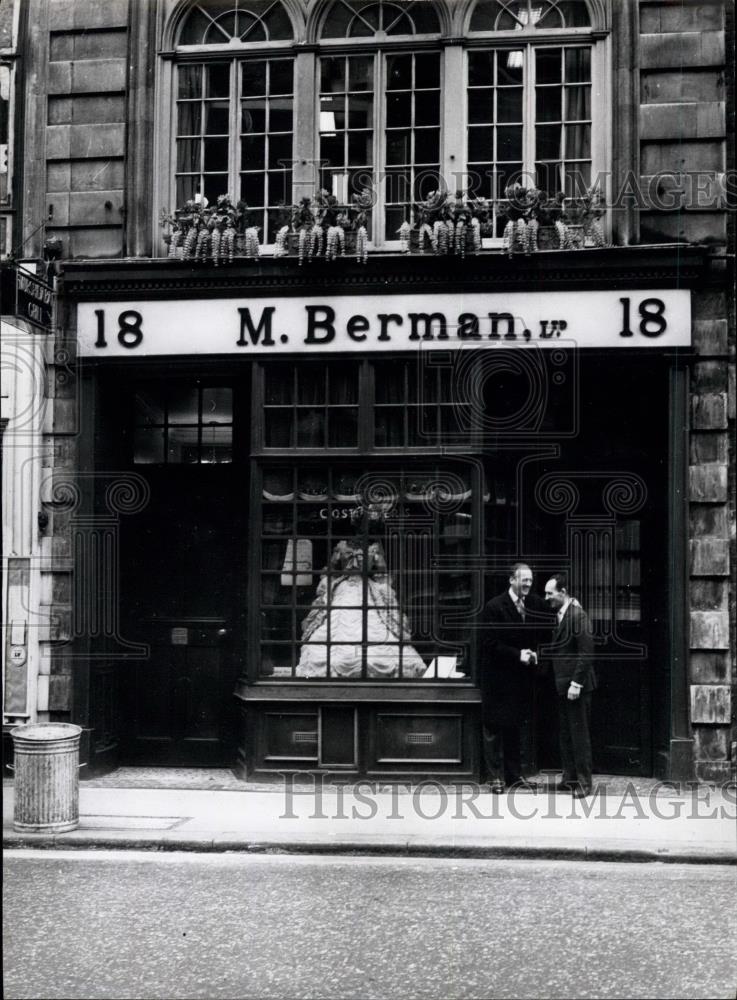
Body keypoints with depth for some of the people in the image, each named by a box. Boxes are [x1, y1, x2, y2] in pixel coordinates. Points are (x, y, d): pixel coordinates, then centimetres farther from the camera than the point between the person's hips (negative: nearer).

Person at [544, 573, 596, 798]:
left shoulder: (577, 614, -15)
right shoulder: (557, 614, 11)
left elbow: (586, 652, -18)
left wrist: (576, 683, -20)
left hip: (576, 685, -8)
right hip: (561, 685, 8)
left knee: (579, 733, -1)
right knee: (564, 734, 12)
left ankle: (583, 782, 6)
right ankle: (569, 778, 21)